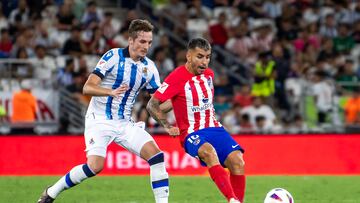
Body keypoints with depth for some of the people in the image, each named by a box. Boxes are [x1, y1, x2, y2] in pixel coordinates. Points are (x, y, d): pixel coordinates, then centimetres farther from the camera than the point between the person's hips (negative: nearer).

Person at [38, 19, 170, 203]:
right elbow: (87, 88, -17)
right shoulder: (113, 56, -11)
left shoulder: (149, 67, 4)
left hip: (124, 123, 5)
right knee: (95, 166, -22)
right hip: (99, 120, -5)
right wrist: (112, 92, -34)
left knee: (156, 155, -12)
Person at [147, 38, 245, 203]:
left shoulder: (209, 74, 11)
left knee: (237, 161, -19)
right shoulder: (177, 78, -10)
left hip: (215, 128, 6)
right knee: (209, 152, -39)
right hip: (192, 133, -6)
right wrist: (168, 127, -15)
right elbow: (152, 105, -9)